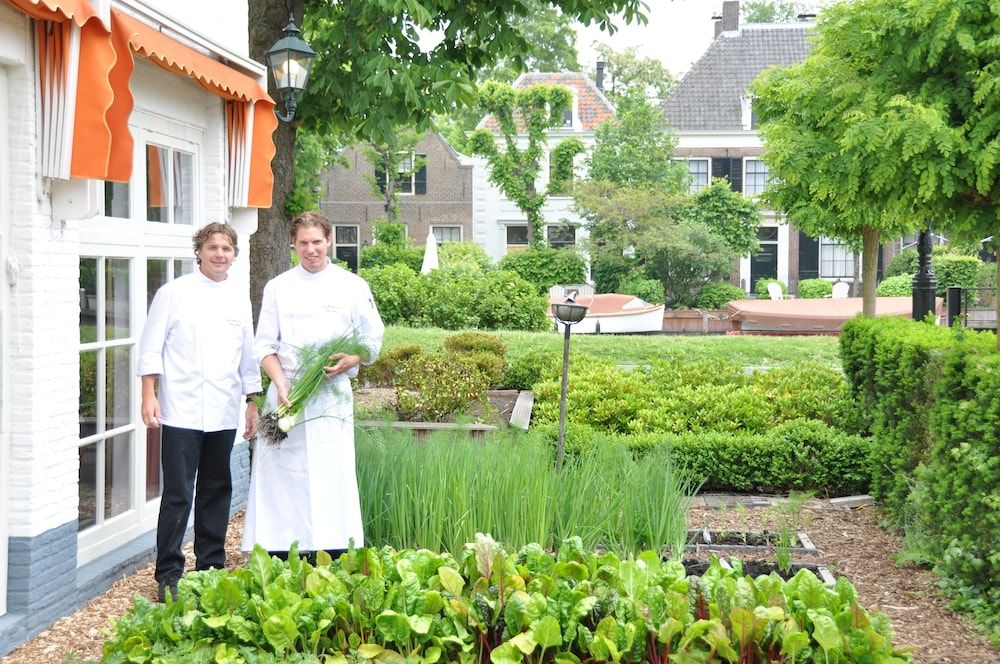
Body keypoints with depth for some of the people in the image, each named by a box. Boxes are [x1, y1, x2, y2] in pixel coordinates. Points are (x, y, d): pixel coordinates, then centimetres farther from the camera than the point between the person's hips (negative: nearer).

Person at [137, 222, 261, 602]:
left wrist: (253, 403, 15)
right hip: (181, 410, -4)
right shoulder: (175, 293, 1)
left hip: (224, 413, 4)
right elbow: (151, 348, -1)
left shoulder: (240, 299, 12)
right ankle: (169, 575, 3)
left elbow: (248, 355, 17)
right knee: (178, 494, -4)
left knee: (217, 492, 11)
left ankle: (211, 566, 22)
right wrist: (149, 395, -8)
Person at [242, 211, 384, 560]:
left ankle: (334, 567, -1)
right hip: (286, 394, 1)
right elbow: (265, 346, 7)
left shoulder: (352, 286, 6)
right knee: (281, 475, -1)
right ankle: (278, 567, 5)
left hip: (332, 397, -1)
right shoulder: (278, 287, 9)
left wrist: (350, 360, -12)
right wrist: (281, 384, -9)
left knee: (333, 477, -6)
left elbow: (373, 340, 9)